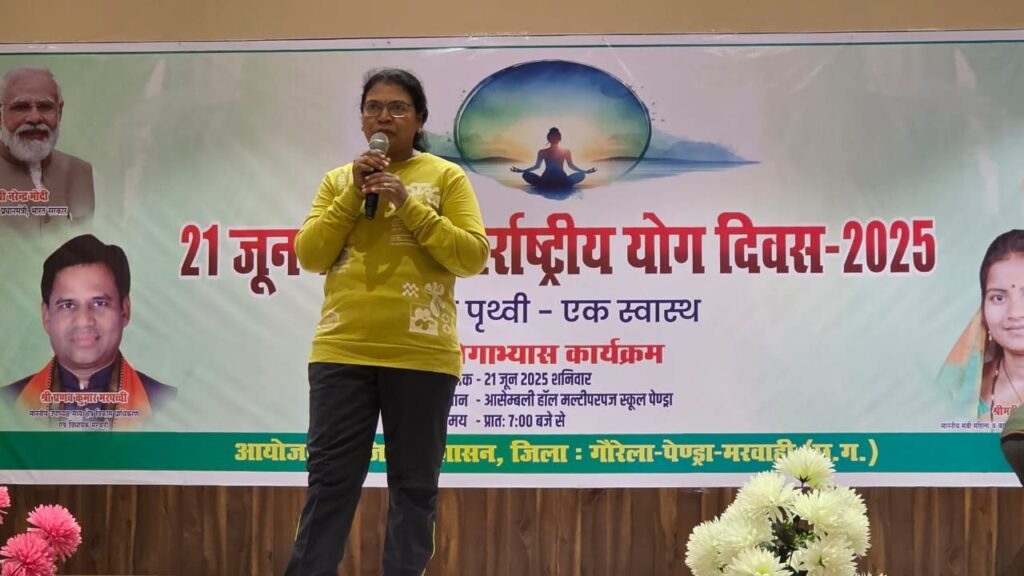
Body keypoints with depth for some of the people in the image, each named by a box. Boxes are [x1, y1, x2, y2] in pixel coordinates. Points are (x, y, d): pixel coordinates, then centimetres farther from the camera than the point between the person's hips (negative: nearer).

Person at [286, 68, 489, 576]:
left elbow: (473, 256, -4)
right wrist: (352, 196, -5)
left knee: (413, 486, 3)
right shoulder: (338, 180, 13)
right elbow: (309, 256, 5)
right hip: (343, 353, 2)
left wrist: (409, 204, -11)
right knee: (329, 480, 1)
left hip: (420, 356, -2)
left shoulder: (446, 177, 5)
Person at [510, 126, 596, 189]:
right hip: (547, 179, 0)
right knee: (526, 175, -26)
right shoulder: (542, 152, 10)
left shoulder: (566, 151, 9)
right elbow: (536, 166, 15)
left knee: (581, 175, -24)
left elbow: (571, 165, 13)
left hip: (561, 180, 0)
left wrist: (585, 171, 4)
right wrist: (521, 170, 7)